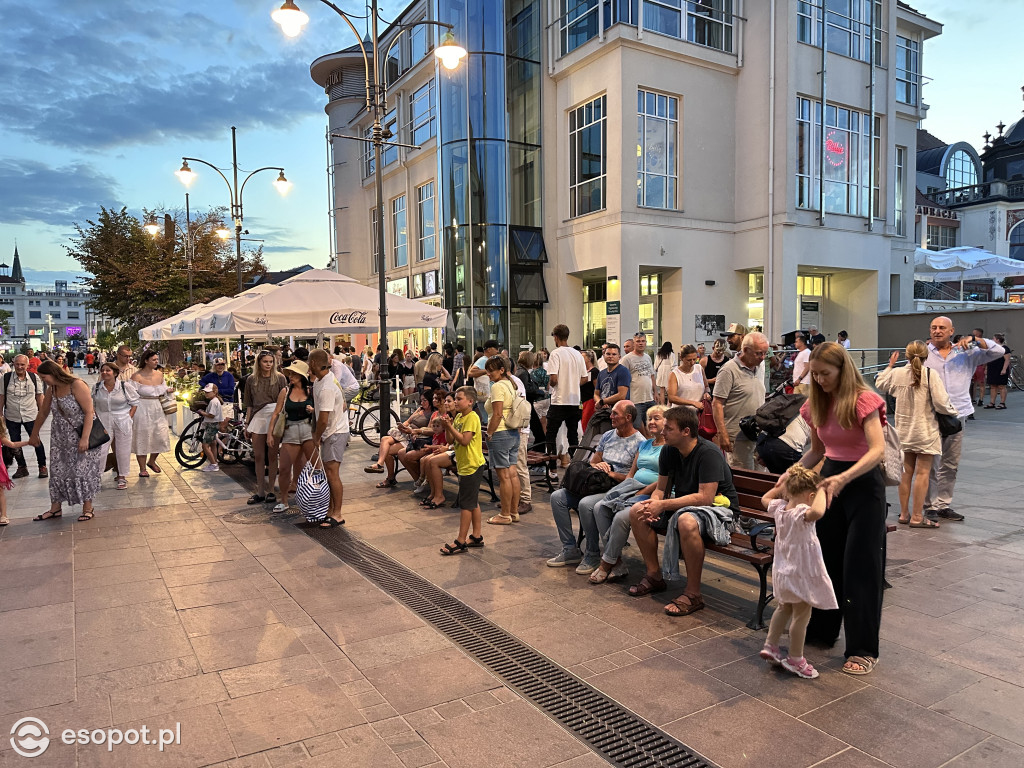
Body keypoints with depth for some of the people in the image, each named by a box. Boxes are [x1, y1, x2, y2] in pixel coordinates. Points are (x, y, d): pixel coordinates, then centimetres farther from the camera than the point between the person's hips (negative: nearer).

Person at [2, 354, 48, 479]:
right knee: (15, 443, 12)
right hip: (11, 417, 2)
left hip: (30, 416, -2)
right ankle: (22, 467, 26)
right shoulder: (6, 378, -6)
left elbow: (39, 396, 1)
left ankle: (42, 466, 18)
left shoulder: (35, 378, -6)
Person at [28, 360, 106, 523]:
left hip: (81, 435, -7)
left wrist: (85, 438, -25)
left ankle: (88, 508, 9)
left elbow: (89, 412, -20)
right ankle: (55, 508, 20)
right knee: (57, 471, 9)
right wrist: (34, 434, 25)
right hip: (60, 437, 7)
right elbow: (43, 413, 18)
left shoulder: (77, 385, -18)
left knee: (83, 471, -2)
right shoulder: (51, 389, 4)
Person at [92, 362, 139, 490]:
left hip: (122, 422, -2)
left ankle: (122, 477, 16)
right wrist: (98, 418, 4)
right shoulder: (97, 387, 2)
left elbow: (134, 403, 0)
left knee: (123, 451, 5)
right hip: (104, 423, 2)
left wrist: (129, 418, -6)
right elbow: (94, 405, 14)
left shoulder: (125, 386, -6)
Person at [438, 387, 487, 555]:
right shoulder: (458, 416, 11)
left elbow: (465, 440, -25)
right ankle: (477, 536, 23)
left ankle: (460, 541, 0)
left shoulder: (472, 418, -16)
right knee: (473, 502, 15)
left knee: (466, 503, -5)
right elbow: (451, 439, 10)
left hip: (471, 465, -10)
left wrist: (450, 426, -22)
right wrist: (447, 426, -6)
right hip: (464, 465, 10)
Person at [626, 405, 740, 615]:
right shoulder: (668, 451, 0)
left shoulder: (708, 454, -23)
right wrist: (653, 505, -18)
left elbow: (705, 497, -29)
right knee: (636, 512, -5)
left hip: (718, 507, -8)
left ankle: (693, 594, -25)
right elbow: (661, 488, 7)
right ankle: (654, 576, 6)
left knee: (686, 521, -40)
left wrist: (663, 505, -29)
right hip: (684, 505, 8)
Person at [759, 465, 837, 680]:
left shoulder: (779, 508, -6)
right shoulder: (801, 513, -28)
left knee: (784, 608, 27)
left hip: (782, 572, 8)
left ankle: (770, 646, 31)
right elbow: (817, 512, -52)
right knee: (801, 616, 8)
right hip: (801, 575, -8)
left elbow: (765, 498, 17)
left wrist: (783, 484, 10)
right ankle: (795, 660, 20)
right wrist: (821, 491, -36)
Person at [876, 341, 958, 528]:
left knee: (906, 472, 13)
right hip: (925, 432, -5)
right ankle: (917, 517, 1)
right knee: (922, 473, -1)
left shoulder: (896, 373, 0)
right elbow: (941, 404, -16)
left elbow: (879, 385, 21)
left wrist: (890, 365, 31)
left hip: (904, 431, 5)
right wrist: (954, 412, 4)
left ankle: (904, 513, 20)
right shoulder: (930, 375, -13)